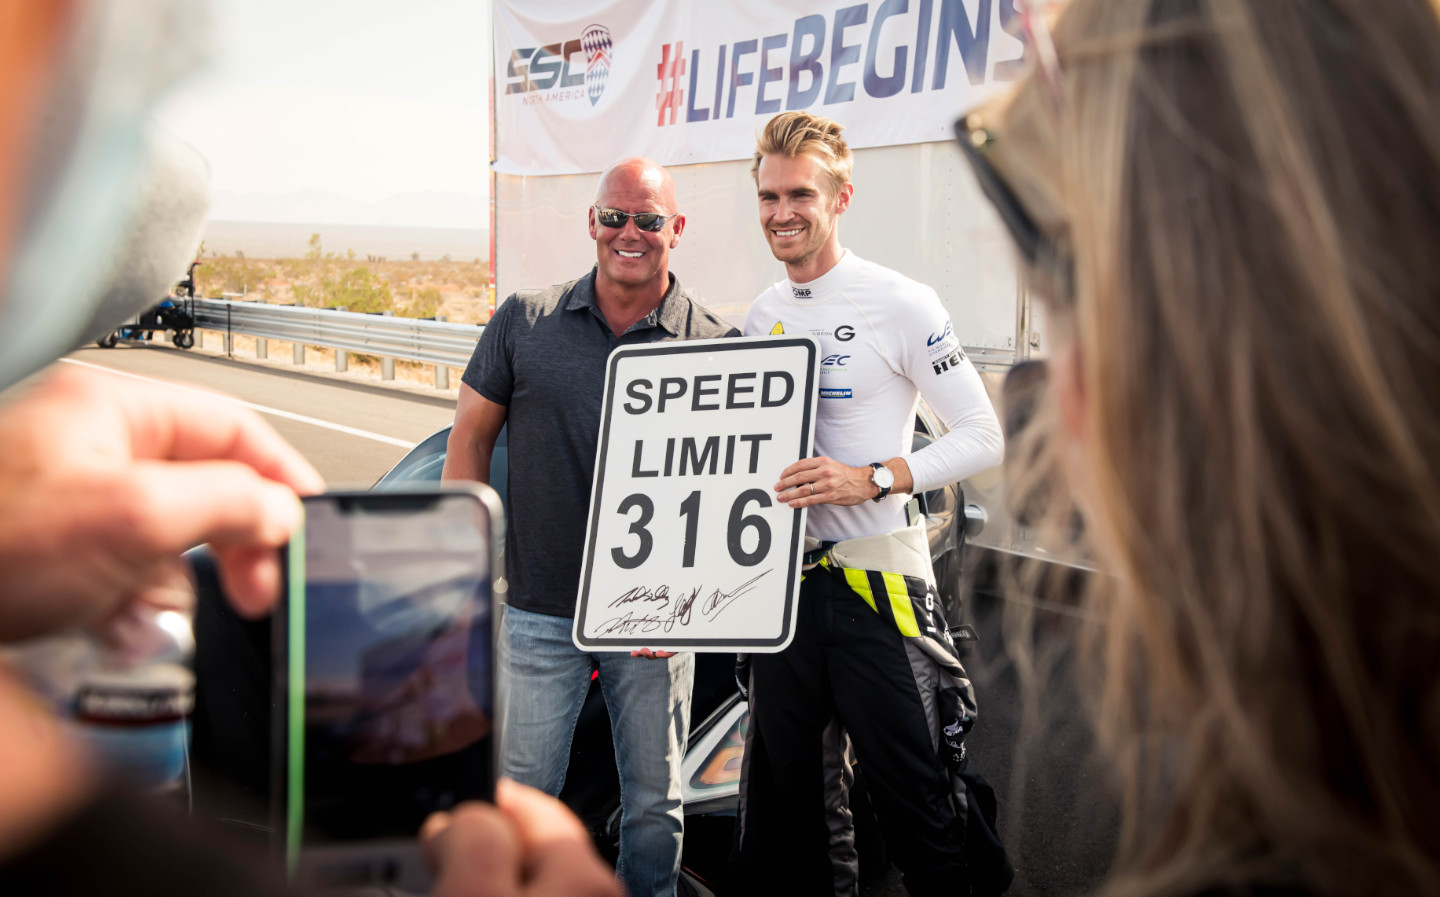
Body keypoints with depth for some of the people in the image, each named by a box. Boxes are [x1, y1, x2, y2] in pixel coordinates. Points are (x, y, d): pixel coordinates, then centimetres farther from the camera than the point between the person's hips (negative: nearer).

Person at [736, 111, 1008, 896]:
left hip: (873, 580, -6)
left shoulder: (899, 305, -8)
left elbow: (984, 437, -10)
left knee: (915, 802, 0)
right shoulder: (759, 317, 12)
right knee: (779, 803, 16)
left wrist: (873, 478, -22)